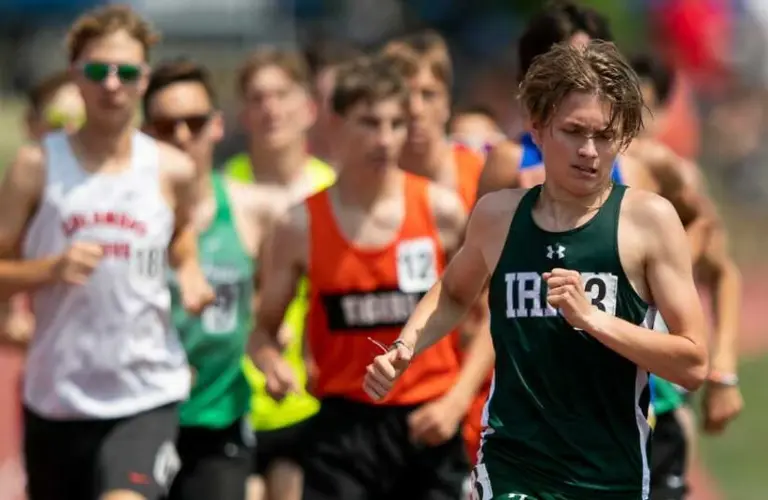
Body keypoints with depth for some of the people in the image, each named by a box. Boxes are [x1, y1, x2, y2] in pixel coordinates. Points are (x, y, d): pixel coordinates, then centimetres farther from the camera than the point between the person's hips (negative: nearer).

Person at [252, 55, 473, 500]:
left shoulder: (441, 210, -3)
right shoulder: (302, 225, -2)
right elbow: (265, 328, 6)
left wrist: (456, 400, -9)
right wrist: (272, 363, -17)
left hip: (427, 428, 0)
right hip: (345, 425, 0)